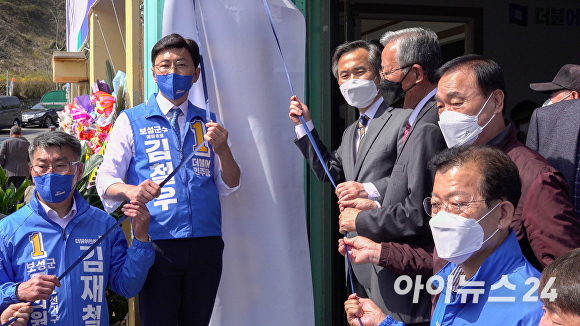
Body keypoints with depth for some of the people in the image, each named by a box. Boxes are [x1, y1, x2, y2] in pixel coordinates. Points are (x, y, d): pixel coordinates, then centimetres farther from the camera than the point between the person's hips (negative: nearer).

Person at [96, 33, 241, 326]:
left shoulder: (208, 123, 14)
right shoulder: (131, 121, 5)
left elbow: (228, 186, 10)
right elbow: (105, 181, -1)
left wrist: (222, 149, -9)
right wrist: (131, 190, -23)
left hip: (205, 243, 3)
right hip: (156, 243, -3)